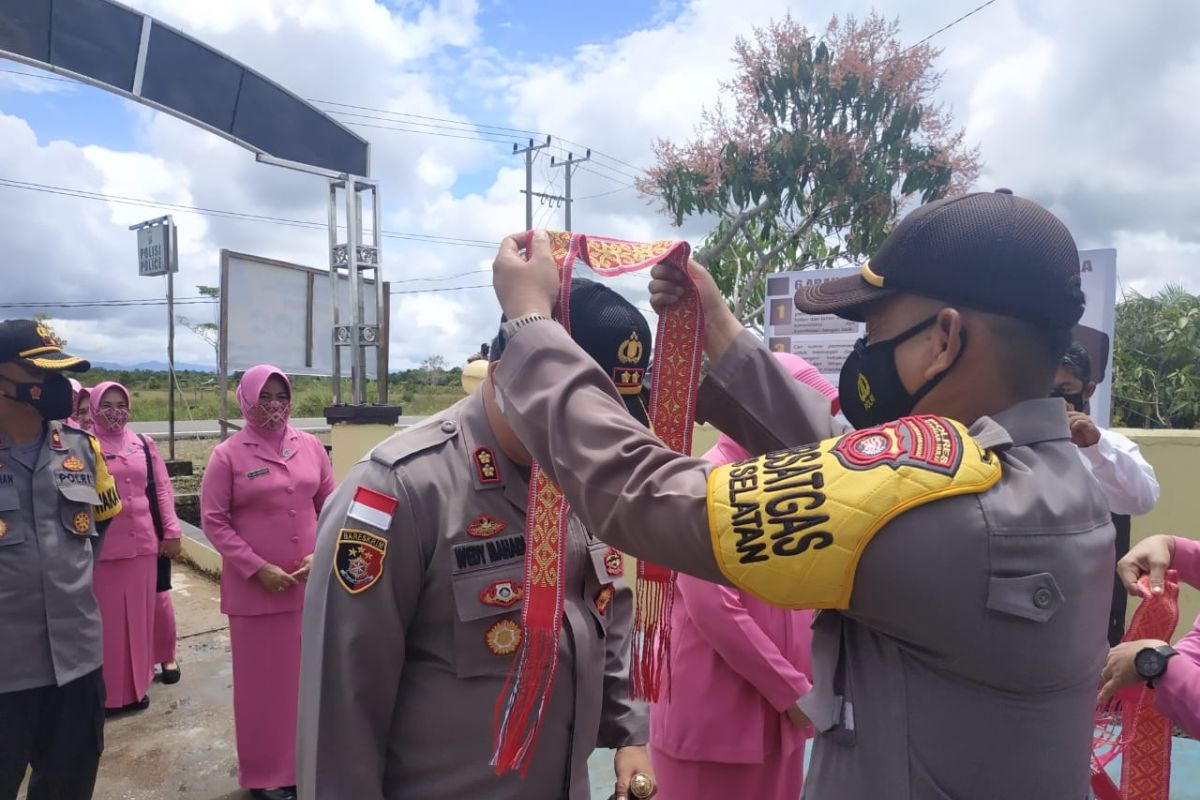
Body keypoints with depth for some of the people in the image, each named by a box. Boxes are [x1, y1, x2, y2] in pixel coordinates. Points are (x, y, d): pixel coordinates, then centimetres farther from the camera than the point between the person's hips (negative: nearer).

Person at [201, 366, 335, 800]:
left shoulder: (311, 446, 2)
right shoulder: (228, 454, -6)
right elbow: (213, 521, -7)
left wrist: (320, 554, -5)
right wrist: (257, 569, -13)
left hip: (310, 583, 3)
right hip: (254, 588, -3)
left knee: (308, 673, 13)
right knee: (262, 678, 9)